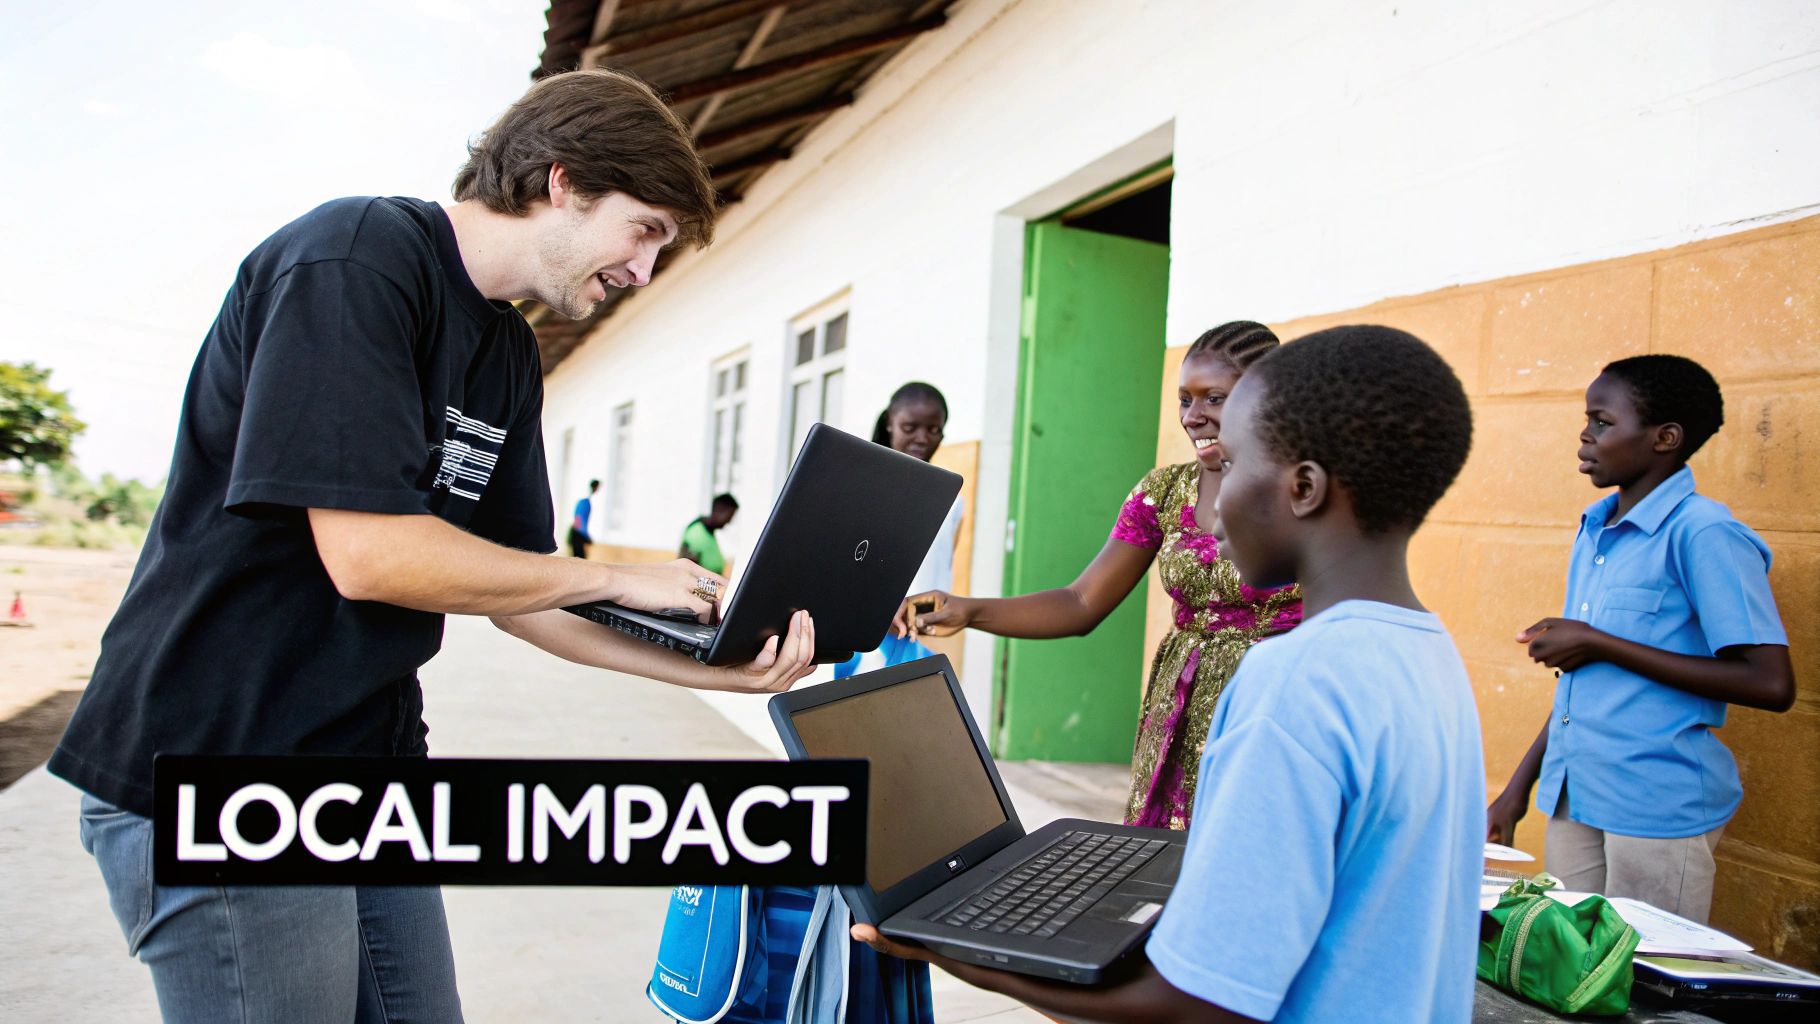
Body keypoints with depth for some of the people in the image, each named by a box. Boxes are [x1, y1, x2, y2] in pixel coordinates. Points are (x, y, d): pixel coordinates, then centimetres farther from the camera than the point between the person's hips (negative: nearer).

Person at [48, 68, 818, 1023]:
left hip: (372, 761, 8)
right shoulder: (354, 258, -17)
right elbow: (368, 554, -26)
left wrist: (722, 669, -2)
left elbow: (518, 596, 8)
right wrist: (616, 576, -13)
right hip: (215, 765, -8)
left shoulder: (510, 353, 9)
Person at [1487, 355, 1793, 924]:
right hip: (1572, 796, 7)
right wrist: (1519, 786, 15)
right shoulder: (1595, 528, 10)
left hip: (1658, 808, -7)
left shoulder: (1706, 535, -13)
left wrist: (1599, 644, -18)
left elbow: (1771, 684, -19)